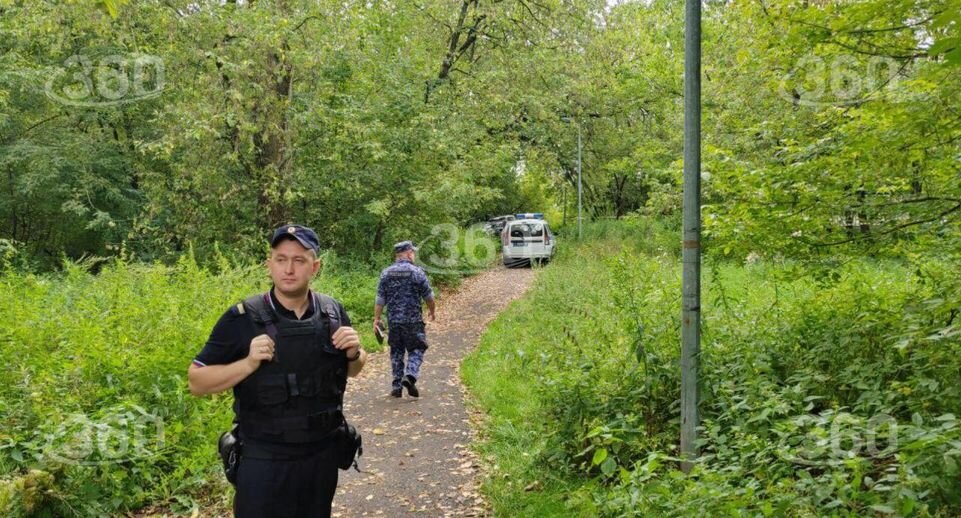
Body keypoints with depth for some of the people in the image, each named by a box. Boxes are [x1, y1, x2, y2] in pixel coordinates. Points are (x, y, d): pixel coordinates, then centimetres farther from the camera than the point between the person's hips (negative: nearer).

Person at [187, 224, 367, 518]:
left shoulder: (333, 313, -1)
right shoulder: (242, 319, -12)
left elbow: (351, 371, 14)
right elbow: (197, 382, -8)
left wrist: (355, 353, -9)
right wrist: (248, 363, -23)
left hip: (323, 455, 4)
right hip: (264, 461, -4)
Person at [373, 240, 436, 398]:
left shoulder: (386, 273, 2)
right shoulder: (417, 272, -6)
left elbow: (380, 299, 1)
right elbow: (428, 296, -1)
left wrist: (376, 319, 6)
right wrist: (432, 312, 16)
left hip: (393, 321, 3)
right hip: (413, 320, -3)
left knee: (396, 352, 11)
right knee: (416, 350, 7)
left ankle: (396, 386, 12)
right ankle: (410, 376, -15)